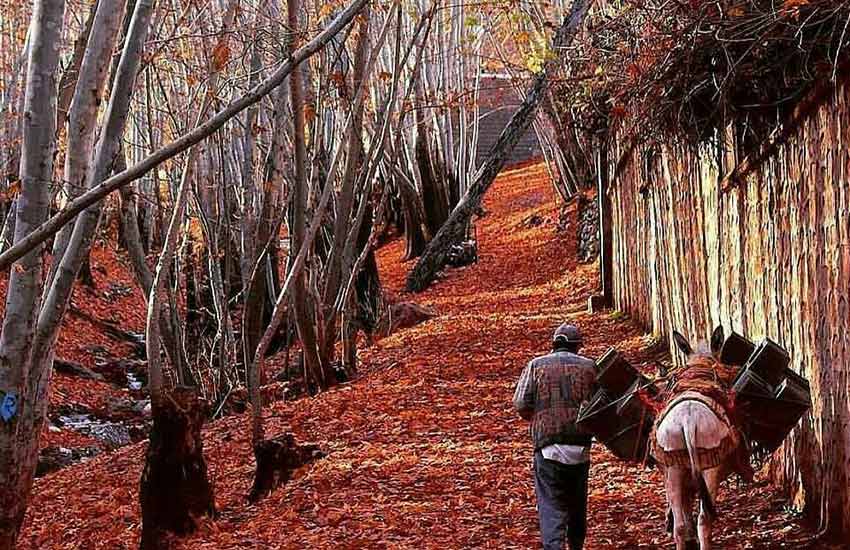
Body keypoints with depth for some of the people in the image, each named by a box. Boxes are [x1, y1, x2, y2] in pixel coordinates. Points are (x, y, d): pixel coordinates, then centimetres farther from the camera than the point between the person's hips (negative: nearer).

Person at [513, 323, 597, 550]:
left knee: (551, 505, -4)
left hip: (548, 445, -2)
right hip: (580, 446, 2)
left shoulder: (536, 365, 2)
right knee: (577, 502, 19)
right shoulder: (588, 366, 5)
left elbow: (520, 404, -2)